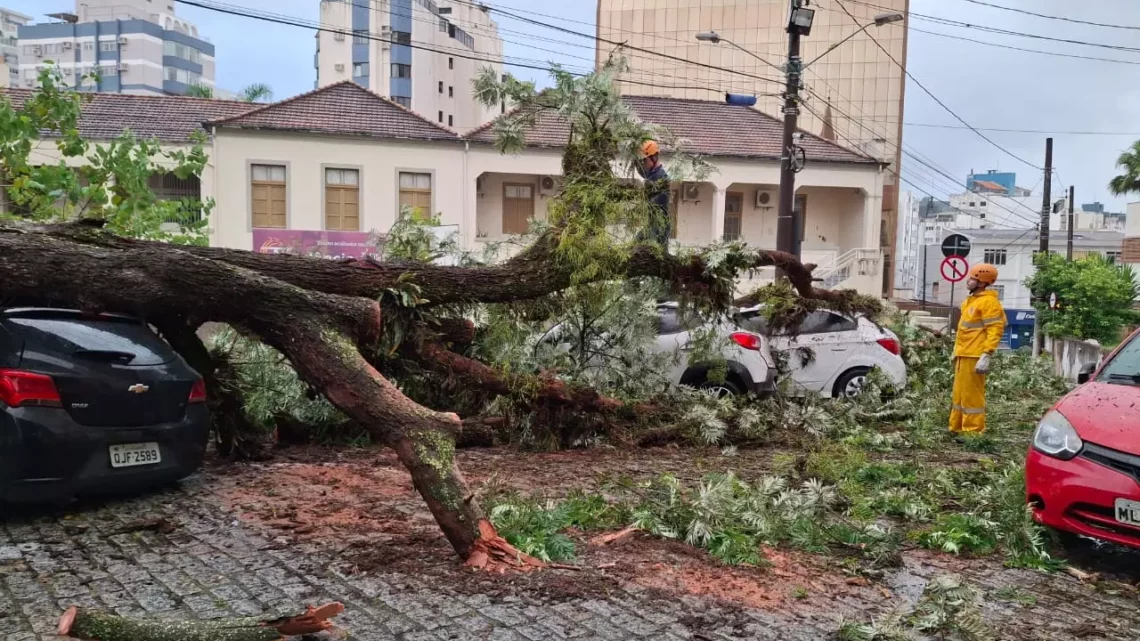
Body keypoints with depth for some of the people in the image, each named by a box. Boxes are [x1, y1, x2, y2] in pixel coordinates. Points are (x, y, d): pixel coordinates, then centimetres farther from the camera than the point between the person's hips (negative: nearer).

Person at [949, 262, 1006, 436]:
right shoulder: (971, 300, 18)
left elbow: (995, 330, -19)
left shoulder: (989, 302, -13)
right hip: (964, 354, 10)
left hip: (975, 356, -10)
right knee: (959, 393, 15)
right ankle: (957, 427, 23)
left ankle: (973, 431, 0)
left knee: (971, 394, -6)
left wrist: (987, 355, -25)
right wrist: (956, 350, 24)